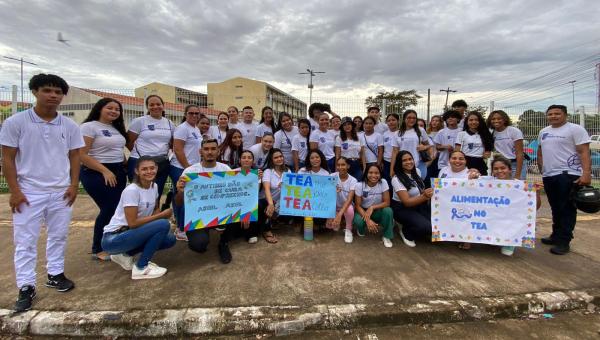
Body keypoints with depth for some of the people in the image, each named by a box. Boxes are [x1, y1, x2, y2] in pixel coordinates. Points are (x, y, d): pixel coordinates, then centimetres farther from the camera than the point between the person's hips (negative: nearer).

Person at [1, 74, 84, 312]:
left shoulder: (69, 126, 2)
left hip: (61, 192, 3)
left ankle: (55, 274, 29)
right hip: (29, 192, -3)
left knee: (58, 236, 13)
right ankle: (26, 287, 16)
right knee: (25, 241, 5)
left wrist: (74, 185, -2)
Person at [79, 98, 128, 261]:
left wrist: (125, 168, 12)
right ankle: (98, 249, 9)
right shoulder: (89, 127, -8)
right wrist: (105, 170, -19)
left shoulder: (116, 129, 16)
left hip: (118, 173, 7)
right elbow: (82, 155, -15)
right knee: (109, 209, -7)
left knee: (117, 209, 5)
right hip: (97, 174, -7)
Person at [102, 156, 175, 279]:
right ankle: (141, 268, -9)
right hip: (113, 239, -8)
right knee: (163, 225, -24)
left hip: (131, 233, 8)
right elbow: (133, 223, -24)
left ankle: (124, 254, 9)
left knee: (170, 240, -3)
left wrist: (159, 214, -10)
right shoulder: (131, 190, -22)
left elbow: (156, 209, 14)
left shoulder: (154, 186, 1)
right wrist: (162, 215, -17)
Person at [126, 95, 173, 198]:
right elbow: (129, 142, 0)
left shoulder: (169, 123, 9)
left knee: (157, 195, 11)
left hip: (162, 165, 4)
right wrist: (141, 153, 1)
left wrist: (162, 154, 8)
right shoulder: (139, 121, -3)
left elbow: (172, 143, 18)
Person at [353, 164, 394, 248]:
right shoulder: (359, 185, -17)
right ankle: (361, 229, 7)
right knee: (358, 221, -33)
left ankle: (387, 237, -6)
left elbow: (387, 202, -15)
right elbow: (358, 205, -16)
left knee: (388, 211, -30)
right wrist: (367, 220, -30)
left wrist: (372, 207, -30)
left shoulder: (383, 183, -15)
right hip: (363, 210, -1)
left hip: (377, 211, 1)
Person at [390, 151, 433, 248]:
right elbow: (407, 202, -26)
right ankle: (406, 232, 3)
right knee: (426, 227, -27)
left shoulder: (417, 171, 0)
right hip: (402, 208, -7)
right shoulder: (397, 179, -20)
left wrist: (427, 193, -5)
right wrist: (424, 196, -38)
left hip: (418, 205, 7)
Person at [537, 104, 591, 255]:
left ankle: (563, 241, 2)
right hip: (548, 176, 6)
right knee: (555, 208, 15)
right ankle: (556, 235, 25)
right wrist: (541, 170, 16)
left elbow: (584, 152, -12)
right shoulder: (543, 132, 15)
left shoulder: (575, 129, -5)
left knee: (567, 209, -3)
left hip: (568, 175, -6)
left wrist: (586, 173, -21)